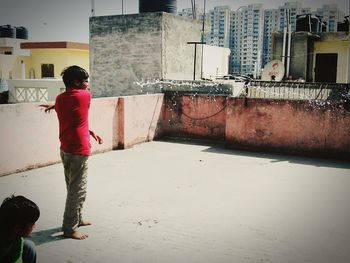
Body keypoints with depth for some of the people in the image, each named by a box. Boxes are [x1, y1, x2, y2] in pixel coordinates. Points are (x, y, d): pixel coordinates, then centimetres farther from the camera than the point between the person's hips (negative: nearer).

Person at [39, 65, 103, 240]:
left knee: (73, 188, 21)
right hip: (78, 151, -8)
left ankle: (76, 219, 34)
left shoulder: (59, 100, 7)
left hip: (66, 149, 9)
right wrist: (54, 106, 17)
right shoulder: (85, 96, -13)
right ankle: (69, 228, 6)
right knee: (78, 190, 0)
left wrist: (90, 133, 15)